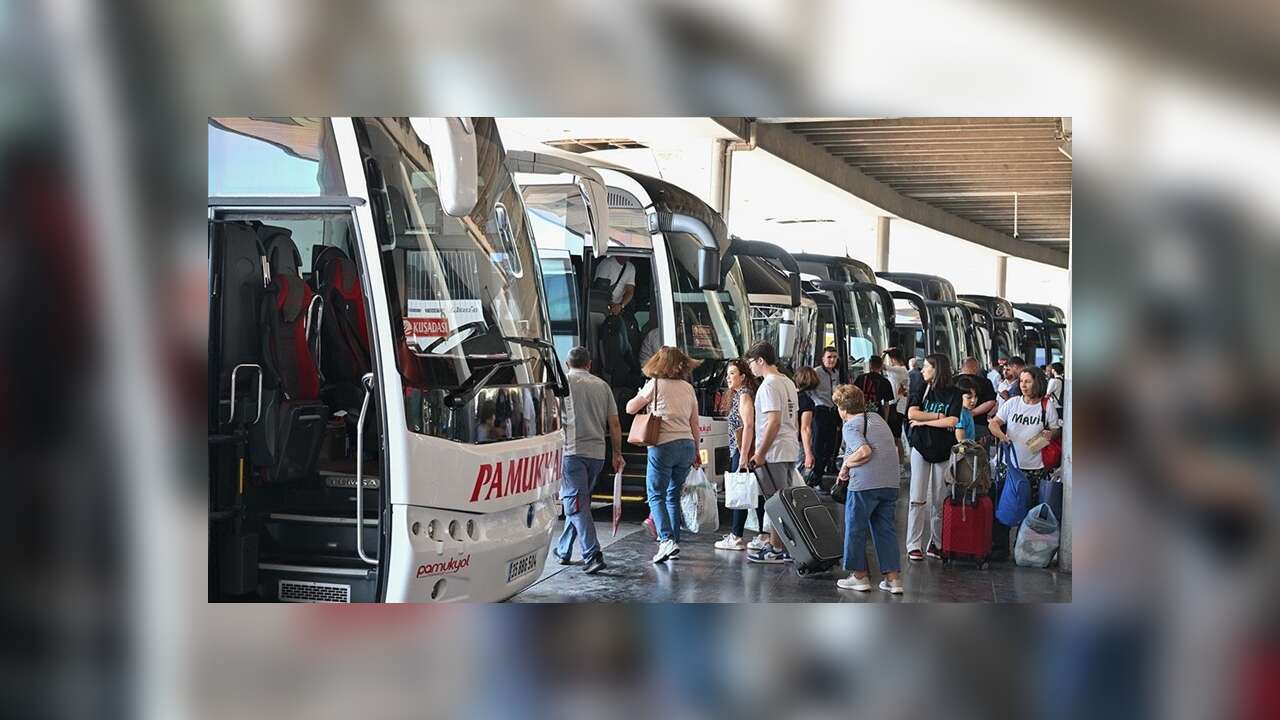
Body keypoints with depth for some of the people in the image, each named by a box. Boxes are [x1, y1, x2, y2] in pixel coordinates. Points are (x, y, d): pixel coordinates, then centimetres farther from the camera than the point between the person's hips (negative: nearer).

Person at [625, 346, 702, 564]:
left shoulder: (655, 384, -2)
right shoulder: (688, 388, 13)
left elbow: (630, 408, 5)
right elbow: (694, 425, 15)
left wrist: (641, 396, 25)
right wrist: (696, 453, 23)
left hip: (663, 445, -5)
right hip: (687, 445, 5)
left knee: (656, 495, -1)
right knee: (673, 495, 15)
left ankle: (666, 540, -18)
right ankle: (674, 541, 16)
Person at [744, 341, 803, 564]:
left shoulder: (769, 385, -15)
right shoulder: (788, 383, 15)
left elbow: (774, 422, -21)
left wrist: (760, 453, -19)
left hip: (774, 453, -10)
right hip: (790, 451, 10)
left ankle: (776, 549, 1)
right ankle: (787, 546, 18)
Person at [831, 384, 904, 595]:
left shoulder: (851, 426, -7)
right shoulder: (877, 418, 17)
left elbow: (864, 451, -23)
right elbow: (894, 449, 22)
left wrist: (846, 463, -6)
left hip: (865, 484, -7)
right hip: (890, 483, 7)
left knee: (855, 529, 8)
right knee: (886, 529, 12)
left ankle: (859, 575, 16)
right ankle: (893, 578, 7)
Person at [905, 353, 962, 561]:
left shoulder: (953, 394, -2)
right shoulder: (922, 390, 5)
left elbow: (952, 421, -13)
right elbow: (912, 413, -8)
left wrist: (924, 421, -8)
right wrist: (939, 416, -11)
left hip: (944, 451, -1)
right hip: (921, 449, 1)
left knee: (939, 500, 2)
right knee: (918, 498, -3)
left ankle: (936, 544, 10)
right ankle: (914, 545, -1)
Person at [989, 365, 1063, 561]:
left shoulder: (1047, 406, 1)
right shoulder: (1012, 403, 4)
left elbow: (1057, 430, 10)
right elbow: (994, 422, 2)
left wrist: (1050, 433, -12)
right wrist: (999, 432, -20)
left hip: (1034, 468, -1)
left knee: (1028, 510, 4)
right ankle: (999, 548, 9)